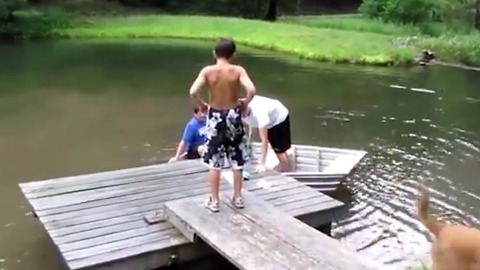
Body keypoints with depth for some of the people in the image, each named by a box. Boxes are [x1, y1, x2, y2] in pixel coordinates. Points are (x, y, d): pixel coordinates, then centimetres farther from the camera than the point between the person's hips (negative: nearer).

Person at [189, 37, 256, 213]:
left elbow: (193, 92, -21)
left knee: (214, 162, 9)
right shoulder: (238, 70, -10)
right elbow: (251, 90, -24)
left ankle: (214, 201, 16)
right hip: (233, 116, 1)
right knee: (237, 160, 14)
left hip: (215, 117, -1)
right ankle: (238, 197, 24)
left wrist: (203, 104, -3)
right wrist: (245, 103, -4)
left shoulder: (207, 71, -11)